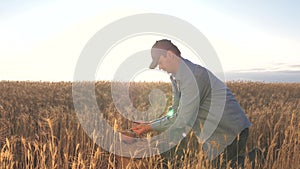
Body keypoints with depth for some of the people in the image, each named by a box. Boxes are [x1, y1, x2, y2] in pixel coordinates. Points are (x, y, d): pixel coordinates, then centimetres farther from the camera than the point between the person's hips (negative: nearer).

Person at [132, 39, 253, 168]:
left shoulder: (192, 75, -24)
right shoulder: (176, 78, 8)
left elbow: (185, 121, -26)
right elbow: (177, 115, 9)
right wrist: (150, 126, 2)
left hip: (231, 133, -9)